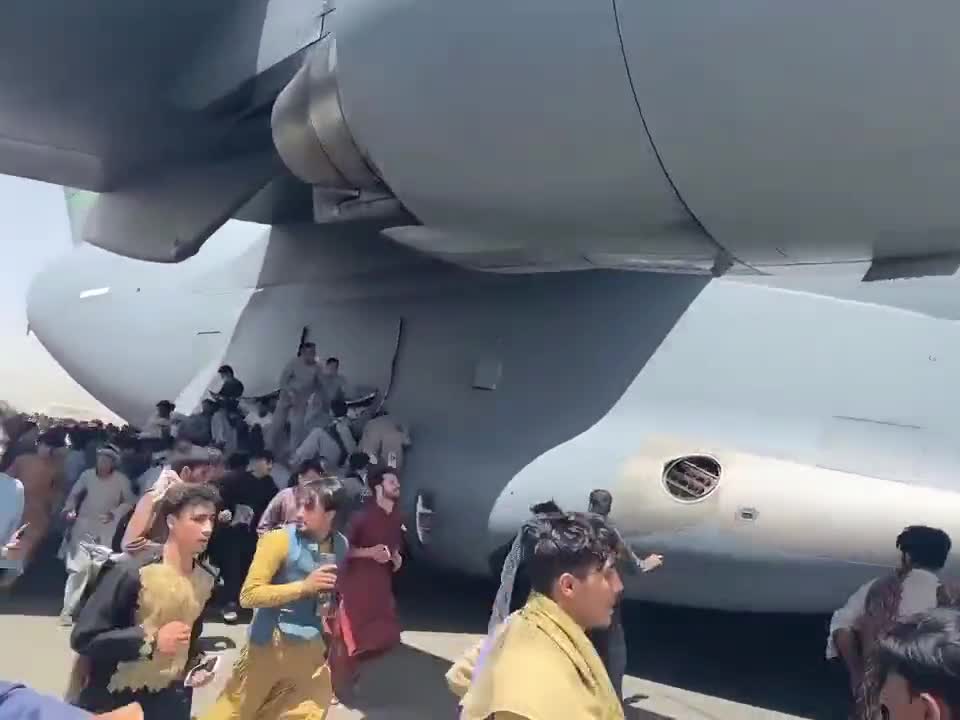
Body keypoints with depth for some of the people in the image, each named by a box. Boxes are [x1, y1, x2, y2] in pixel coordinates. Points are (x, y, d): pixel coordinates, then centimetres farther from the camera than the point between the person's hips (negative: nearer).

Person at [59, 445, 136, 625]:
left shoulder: (122, 480, -9)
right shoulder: (87, 475, -6)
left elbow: (130, 501, 1)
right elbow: (74, 494, 7)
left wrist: (115, 513, -14)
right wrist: (69, 509, -9)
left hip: (106, 529, 0)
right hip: (84, 525, 0)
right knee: (78, 567, -6)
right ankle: (68, 609, 3)